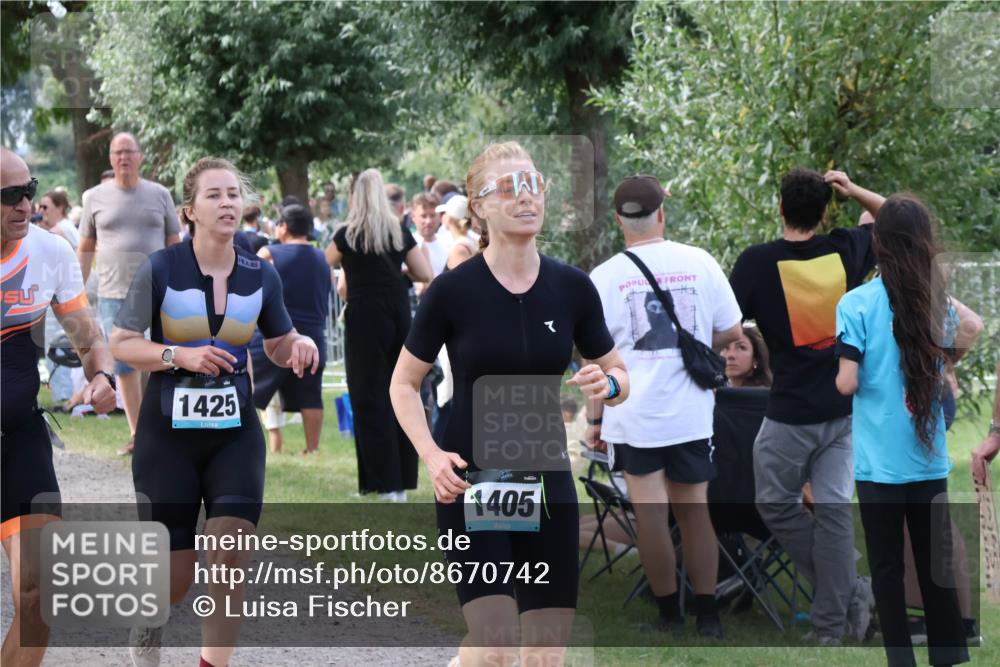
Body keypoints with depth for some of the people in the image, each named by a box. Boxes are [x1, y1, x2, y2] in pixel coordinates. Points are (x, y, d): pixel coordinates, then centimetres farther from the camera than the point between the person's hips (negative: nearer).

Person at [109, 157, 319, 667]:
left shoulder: (260, 275, 0)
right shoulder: (161, 269, -10)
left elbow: (278, 346, 13)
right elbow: (121, 344, -6)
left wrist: (298, 347, -11)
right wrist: (180, 356, -21)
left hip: (235, 433, 2)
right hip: (168, 433, -2)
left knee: (231, 555, -14)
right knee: (176, 577, 3)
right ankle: (147, 625, 40)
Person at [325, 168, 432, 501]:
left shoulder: (349, 234, -3)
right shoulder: (400, 232, 6)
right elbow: (426, 275, 5)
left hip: (365, 318, -4)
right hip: (399, 316, 4)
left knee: (370, 398, 0)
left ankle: (382, 482, -3)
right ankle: (402, 479, 11)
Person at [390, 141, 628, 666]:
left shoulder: (572, 287, 0)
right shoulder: (452, 291, -8)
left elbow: (618, 376, 11)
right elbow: (404, 383, 0)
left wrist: (607, 386, -14)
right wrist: (432, 454, -15)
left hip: (546, 483, 4)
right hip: (470, 482, -3)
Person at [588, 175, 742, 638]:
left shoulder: (604, 277, -5)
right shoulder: (699, 263, -2)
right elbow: (731, 331, 5)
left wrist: (595, 419, 6)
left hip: (635, 414, -2)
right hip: (692, 413, 2)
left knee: (650, 514, 3)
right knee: (694, 511, 11)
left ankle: (670, 613, 10)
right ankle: (707, 614, 12)